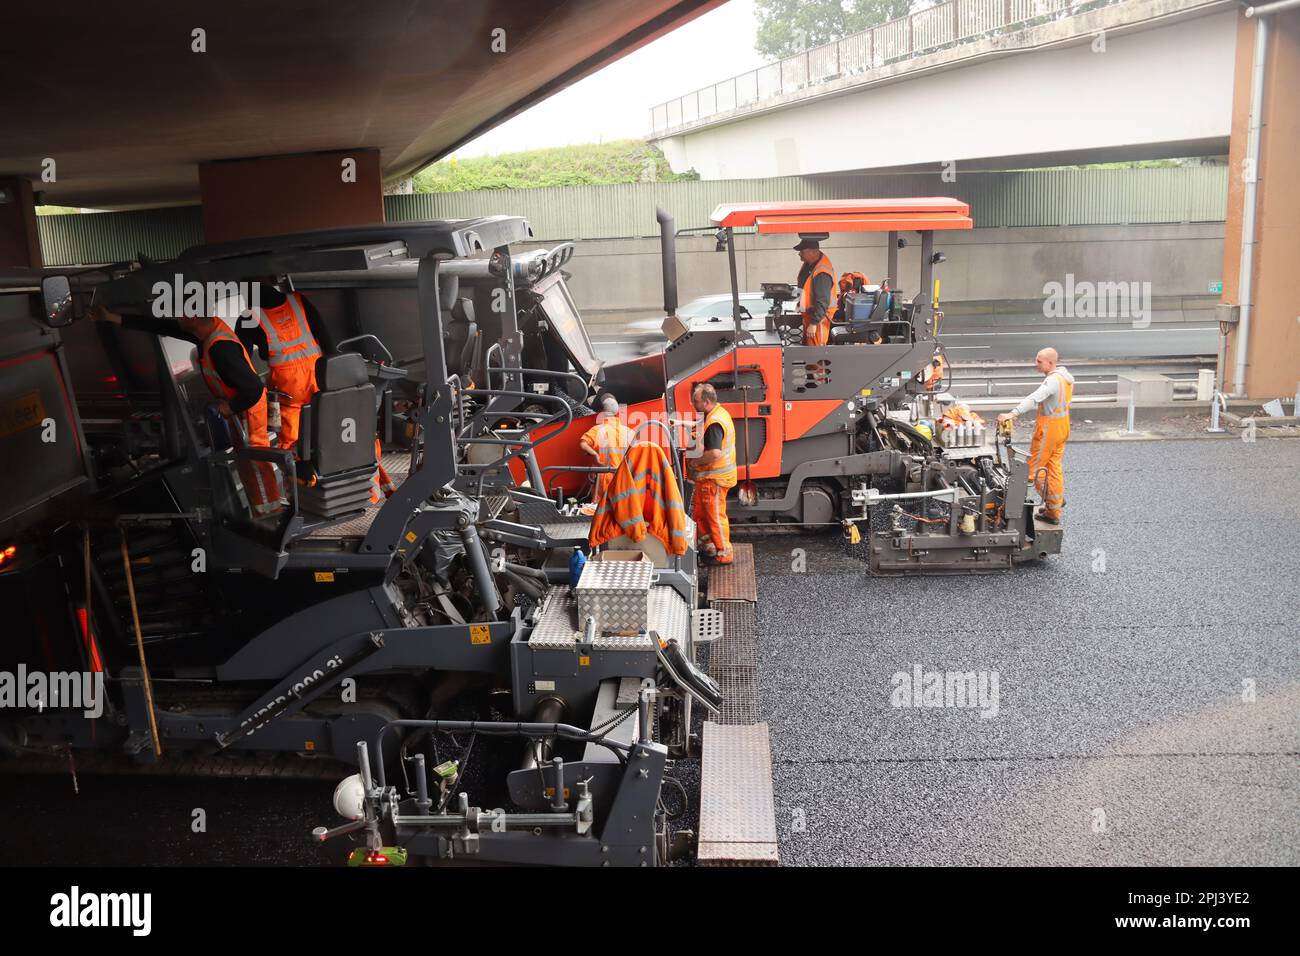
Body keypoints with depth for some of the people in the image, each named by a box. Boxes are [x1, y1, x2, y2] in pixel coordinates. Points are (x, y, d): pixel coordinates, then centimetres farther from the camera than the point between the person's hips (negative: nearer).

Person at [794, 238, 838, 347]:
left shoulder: (821, 274, -33)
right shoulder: (810, 261, -4)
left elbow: (822, 302, -32)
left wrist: (814, 323, -30)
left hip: (819, 314, -10)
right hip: (809, 311, 10)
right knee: (807, 343, 22)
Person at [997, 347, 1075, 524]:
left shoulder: (1053, 380, -24)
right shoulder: (1067, 376, 8)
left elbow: (1034, 399, -38)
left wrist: (1012, 414, -47)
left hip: (1049, 428, -10)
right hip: (1062, 425, 10)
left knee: (1033, 467, 1)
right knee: (1054, 467, 15)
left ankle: (1052, 499, 6)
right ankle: (1053, 512, 21)